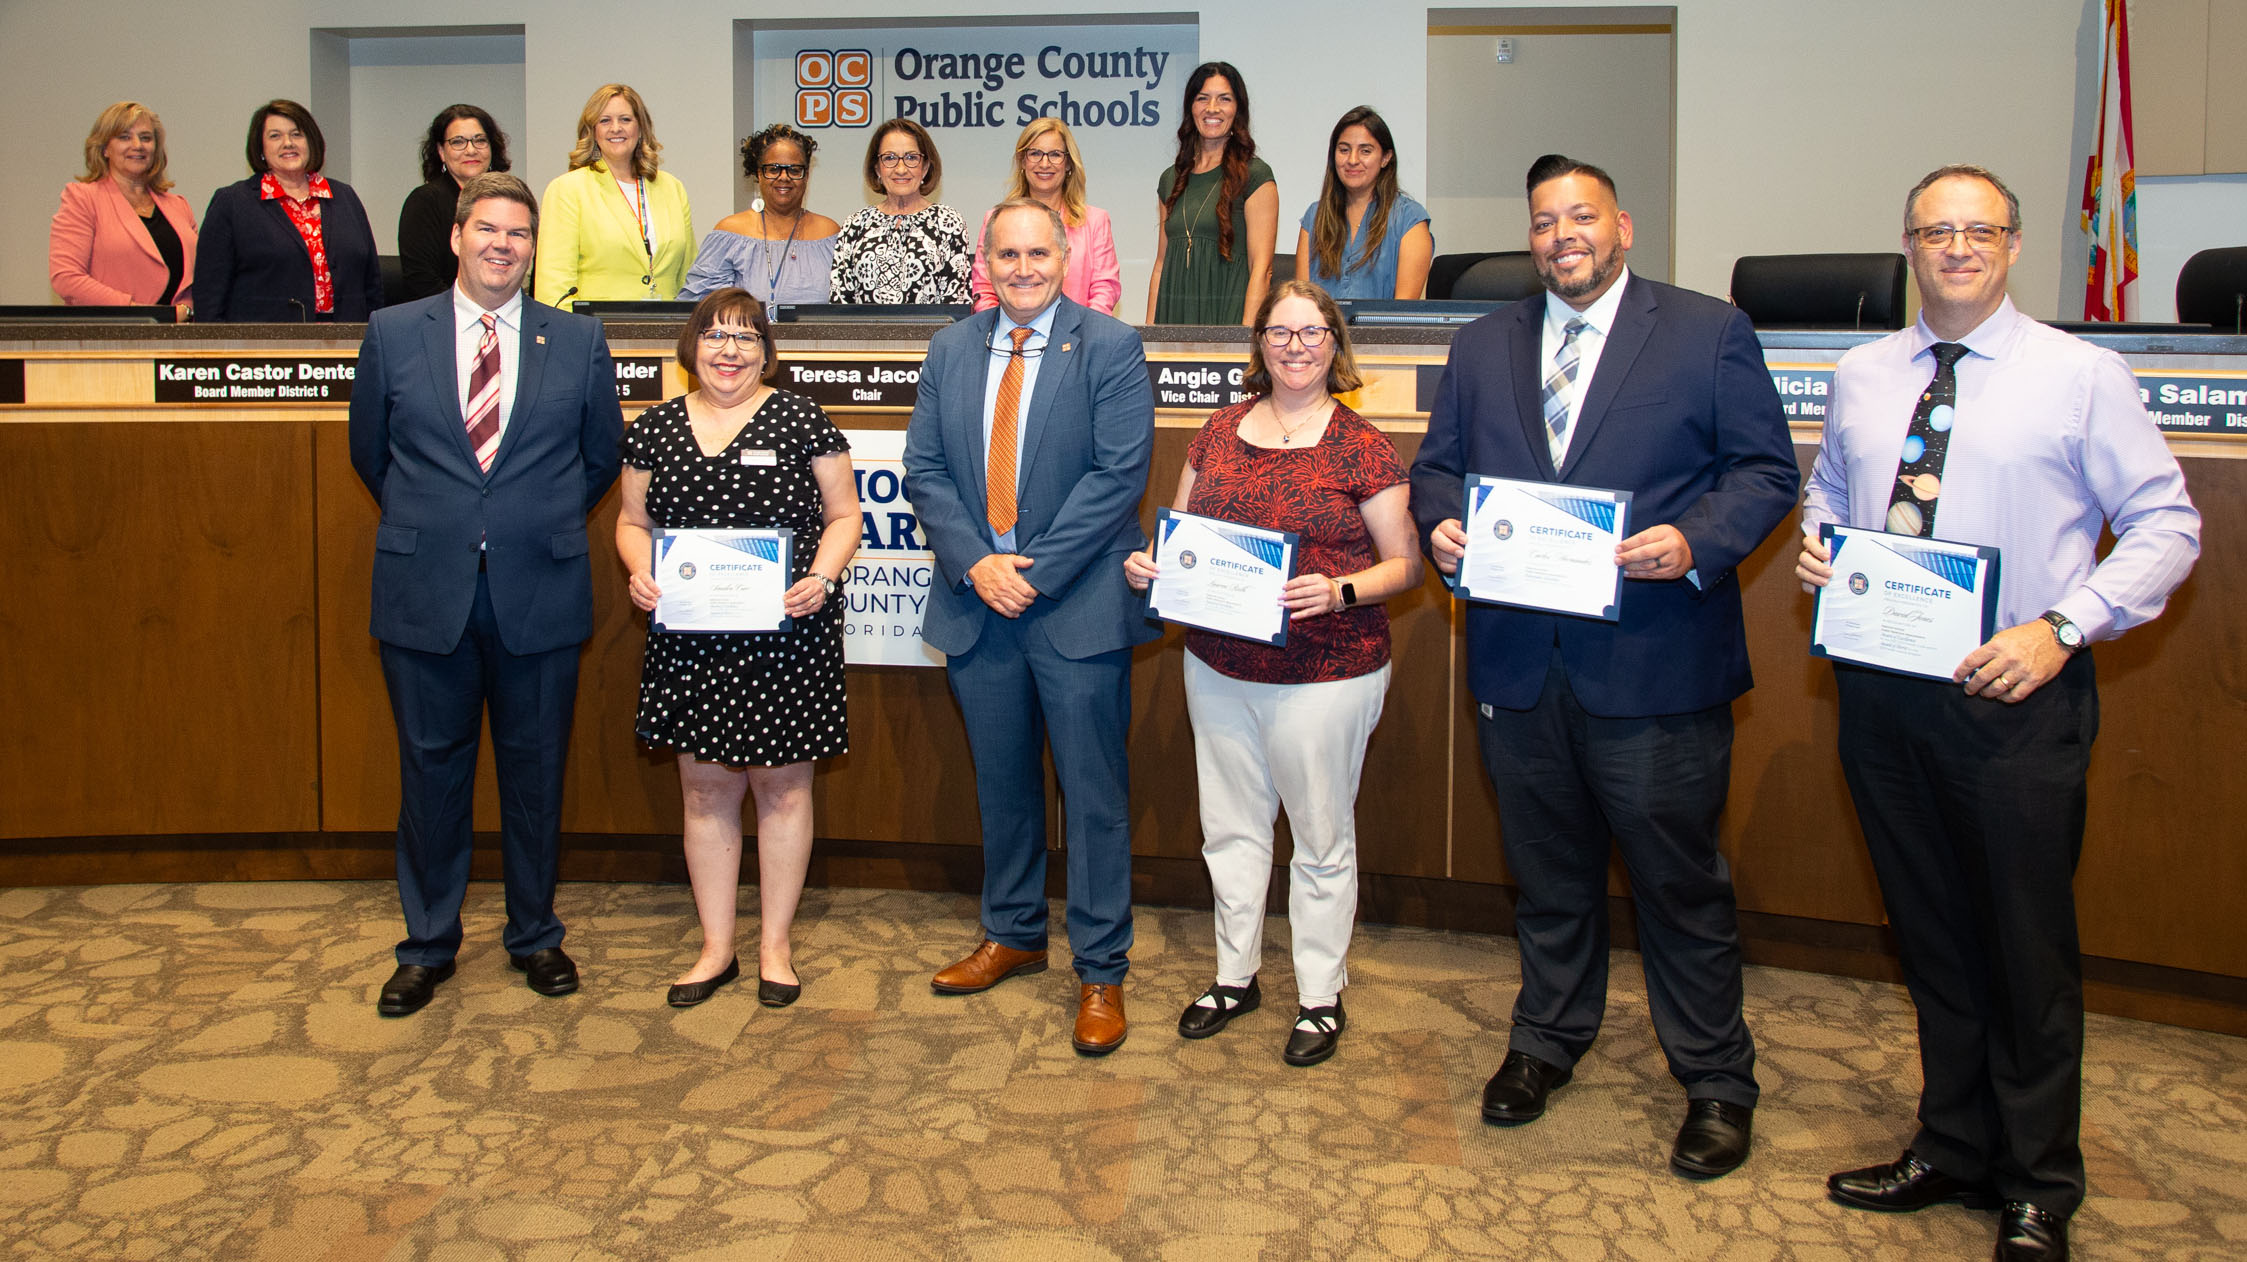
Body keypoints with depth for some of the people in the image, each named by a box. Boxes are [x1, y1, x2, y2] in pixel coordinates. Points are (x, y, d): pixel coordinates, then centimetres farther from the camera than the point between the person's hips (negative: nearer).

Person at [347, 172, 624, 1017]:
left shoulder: (578, 342, 3)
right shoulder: (392, 334, 3)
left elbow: (601, 458, 13)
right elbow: (370, 452, 14)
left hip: (539, 591, 0)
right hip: (425, 592, 0)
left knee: (536, 769, 9)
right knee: (431, 767, 9)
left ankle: (534, 936, 26)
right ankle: (428, 944, 24)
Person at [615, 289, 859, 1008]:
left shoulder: (801, 420, 0)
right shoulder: (655, 428, 9)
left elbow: (843, 516, 3)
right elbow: (632, 521, 15)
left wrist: (822, 577, -15)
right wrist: (640, 572, -6)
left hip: (786, 634, -2)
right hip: (689, 637, 3)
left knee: (782, 787, 5)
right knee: (705, 790, 8)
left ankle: (775, 945, 19)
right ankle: (716, 948, 21)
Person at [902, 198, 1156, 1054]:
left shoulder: (1110, 348, -4)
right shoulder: (950, 351, 10)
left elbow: (1120, 473, -12)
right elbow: (924, 470, 5)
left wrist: (1035, 570, -16)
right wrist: (976, 563, -10)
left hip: (1077, 606, -4)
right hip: (977, 600, 5)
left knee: (1095, 793, 1)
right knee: (1001, 784, 16)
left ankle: (1100, 972, 13)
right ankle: (1013, 935, 34)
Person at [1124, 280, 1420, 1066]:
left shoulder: (1362, 449, -7)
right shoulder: (1220, 432, 7)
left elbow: (1404, 564, -5)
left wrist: (1340, 593, -23)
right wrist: (1149, 564, -6)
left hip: (1325, 675, -4)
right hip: (1217, 668, 5)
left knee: (1321, 839, 8)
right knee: (1231, 827, 16)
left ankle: (1321, 997, 24)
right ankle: (1235, 976, 34)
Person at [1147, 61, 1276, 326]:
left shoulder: (1255, 175, -1)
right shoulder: (1171, 179, 15)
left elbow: (1261, 267, -8)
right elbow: (1161, 264, 15)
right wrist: (1149, 331, 6)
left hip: (1228, 316, -4)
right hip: (1174, 318, 5)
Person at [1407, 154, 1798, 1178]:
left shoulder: (1709, 333, 1)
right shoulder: (1482, 347, 13)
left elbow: (1767, 470, -2)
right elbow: (1437, 466, 15)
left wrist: (1696, 541, -20)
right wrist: (1440, 524, -8)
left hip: (1656, 667, -3)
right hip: (1519, 662, 4)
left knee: (1679, 879, 5)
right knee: (1548, 871, 18)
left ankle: (1715, 1081, 22)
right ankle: (1547, 1040, 37)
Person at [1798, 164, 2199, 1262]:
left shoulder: (2082, 376, -4)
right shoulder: (1862, 375, 9)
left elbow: (2166, 525, -4)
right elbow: (1826, 493, 22)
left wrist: (2062, 629, -16)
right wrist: (1816, 547, -1)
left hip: (2016, 697, -4)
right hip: (1880, 692, 4)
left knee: (2026, 945, 5)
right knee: (1929, 934, 16)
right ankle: (1951, 1149, 33)